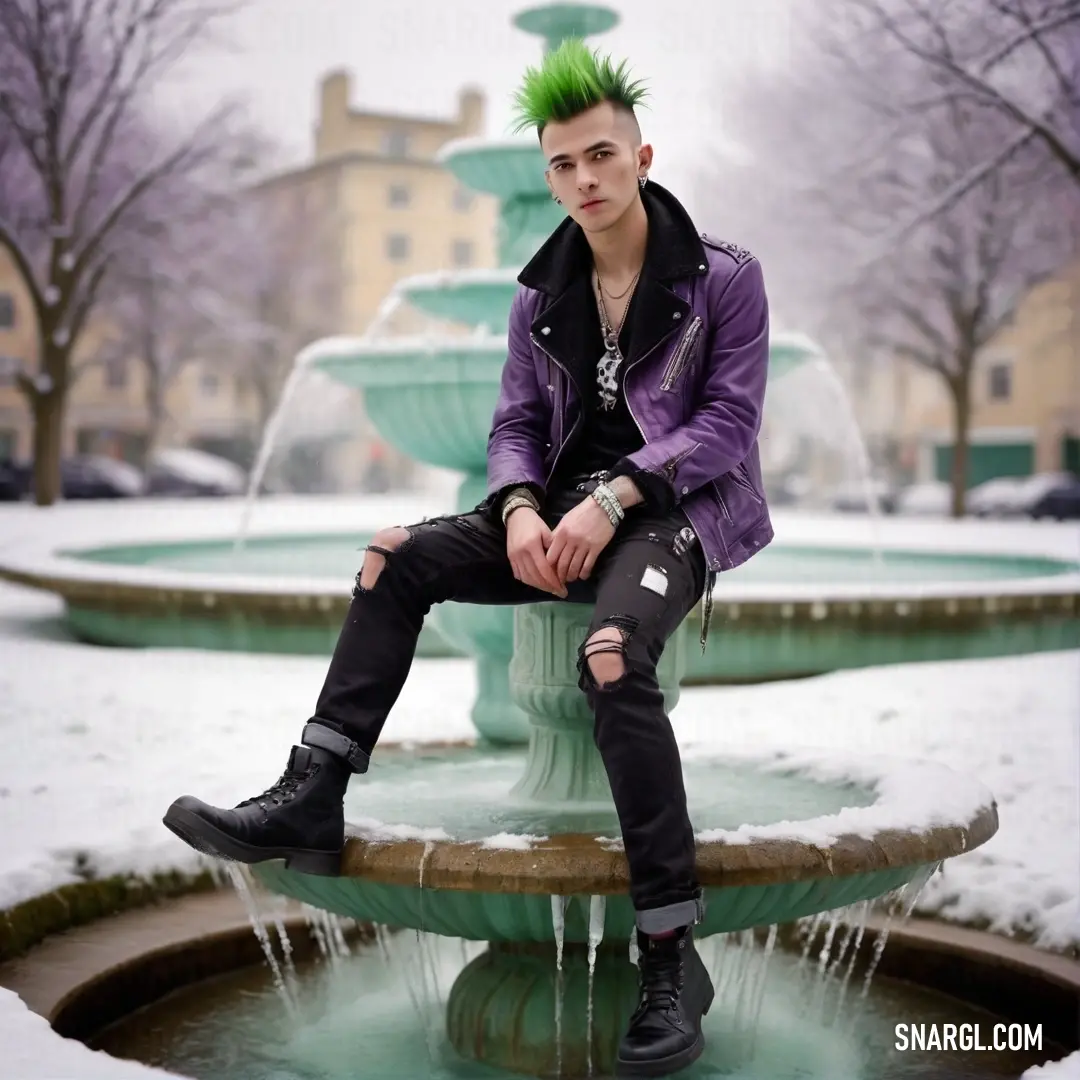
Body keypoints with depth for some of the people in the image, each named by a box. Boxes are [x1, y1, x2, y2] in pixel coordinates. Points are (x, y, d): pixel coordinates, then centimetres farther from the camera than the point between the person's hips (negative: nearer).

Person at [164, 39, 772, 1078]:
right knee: (396, 558, -12)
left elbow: (728, 417, -9)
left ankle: (673, 959, -30)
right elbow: (516, 425, 12)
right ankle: (311, 800, -12)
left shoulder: (723, 277, -3)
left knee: (612, 656, -36)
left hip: (673, 510, -6)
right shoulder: (540, 297, 12)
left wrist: (613, 498, -20)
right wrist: (521, 510, -11)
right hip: (564, 507, 6)